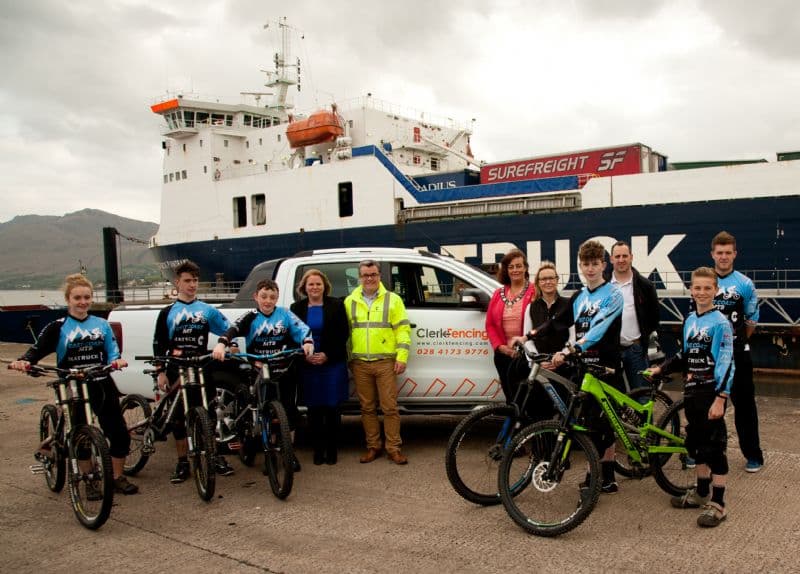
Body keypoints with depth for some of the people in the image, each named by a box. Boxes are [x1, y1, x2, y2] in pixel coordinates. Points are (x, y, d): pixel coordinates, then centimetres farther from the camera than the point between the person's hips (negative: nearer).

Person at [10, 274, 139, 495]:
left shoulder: (102, 325, 8)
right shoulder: (58, 328, -1)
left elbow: (112, 353, 9)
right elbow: (38, 350, -10)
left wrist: (117, 361, -14)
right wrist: (24, 361, -31)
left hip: (103, 387, 3)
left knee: (120, 435, 2)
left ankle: (118, 478, 21)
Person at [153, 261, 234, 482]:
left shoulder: (207, 310, 7)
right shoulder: (168, 312, 6)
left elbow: (227, 329, 11)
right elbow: (158, 344, 6)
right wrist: (161, 372, -1)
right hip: (177, 372, 0)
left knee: (209, 414, 3)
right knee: (179, 418, 4)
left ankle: (216, 457, 15)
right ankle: (182, 463, 14)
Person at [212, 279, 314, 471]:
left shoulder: (285, 314, 1)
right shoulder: (251, 318, -4)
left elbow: (302, 328, -10)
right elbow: (233, 329, -20)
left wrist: (308, 342, -31)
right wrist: (221, 343, -40)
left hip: (284, 373, 1)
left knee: (290, 412, 5)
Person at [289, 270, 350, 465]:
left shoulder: (336, 305, 1)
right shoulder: (297, 308, 6)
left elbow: (343, 334, -2)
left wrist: (327, 355, -11)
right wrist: (305, 355, -9)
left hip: (333, 363, -1)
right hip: (307, 365, 1)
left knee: (332, 408, 3)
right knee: (314, 409, 5)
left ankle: (332, 450, 13)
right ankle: (318, 449, 15)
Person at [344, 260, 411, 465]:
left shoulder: (393, 299, 4)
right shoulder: (350, 301, 10)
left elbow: (403, 329, 1)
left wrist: (401, 357, -7)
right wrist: (347, 359, 8)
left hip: (385, 362, -2)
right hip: (360, 363, 2)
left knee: (390, 407, -1)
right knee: (367, 407, 9)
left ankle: (393, 448, 8)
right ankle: (373, 447, 19)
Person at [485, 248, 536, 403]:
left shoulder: (535, 292, -4)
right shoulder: (498, 294, 12)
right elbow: (490, 324, 10)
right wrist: (499, 346, -3)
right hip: (503, 354, 5)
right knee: (510, 397, 12)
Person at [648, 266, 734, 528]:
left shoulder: (720, 323, -12)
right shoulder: (689, 320, 10)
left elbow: (726, 363, -16)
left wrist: (720, 398, -21)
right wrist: (661, 368, 12)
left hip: (712, 392, -7)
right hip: (692, 391, 7)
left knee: (715, 445, -1)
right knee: (695, 443, 16)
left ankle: (717, 504, 8)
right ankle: (701, 492, 31)